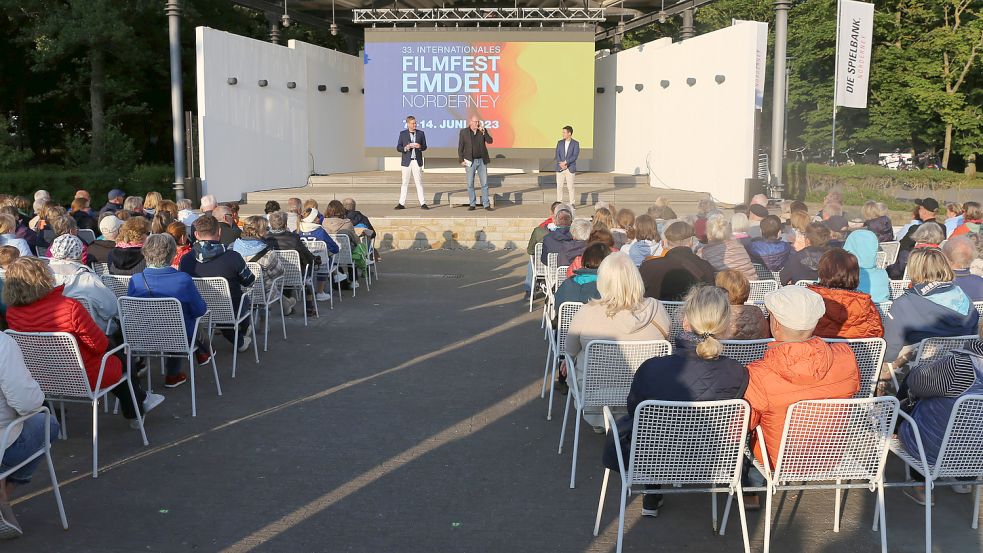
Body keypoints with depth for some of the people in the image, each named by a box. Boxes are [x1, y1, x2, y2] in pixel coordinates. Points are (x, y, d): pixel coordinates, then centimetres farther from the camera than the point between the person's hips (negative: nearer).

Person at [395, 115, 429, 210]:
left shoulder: (421, 133, 7)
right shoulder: (402, 134, 4)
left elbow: (425, 147, 9)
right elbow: (398, 148, 3)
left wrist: (420, 147, -13)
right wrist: (405, 148, -16)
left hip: (417, 161, 1)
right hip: (406, 161, 0)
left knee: (419, 182, 0)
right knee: (404, 183, 3)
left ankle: (423, 203, 1)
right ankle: (401, 203, 7)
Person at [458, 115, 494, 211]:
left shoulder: (483, 131, 5)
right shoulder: (463, 132, -1)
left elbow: (490, 141, -7)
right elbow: (460, 147, 0)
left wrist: (483, 132, -16)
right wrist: (462, 160, -7)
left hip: (482, 161, 2)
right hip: (470, 161, -2)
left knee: (484, 183, 2)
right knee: (470, 184, 2)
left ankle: (486, 204, 6)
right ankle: (472, 205, 9)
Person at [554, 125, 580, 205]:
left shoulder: (575, 143, 0)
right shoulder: (560, 142, 10)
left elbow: (575, 156, -9)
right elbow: (557, 155, 3)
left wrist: (565, 162, -18)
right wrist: (561, 164, -12)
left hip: (570, 169, -3)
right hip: (560, 168, 3)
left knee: (570, 187, -2)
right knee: (559, 187, 2)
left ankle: (572, 204, 5)